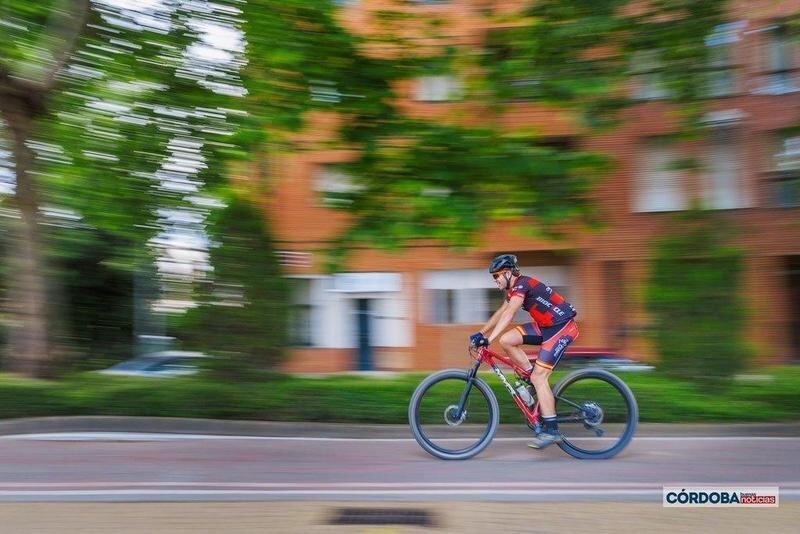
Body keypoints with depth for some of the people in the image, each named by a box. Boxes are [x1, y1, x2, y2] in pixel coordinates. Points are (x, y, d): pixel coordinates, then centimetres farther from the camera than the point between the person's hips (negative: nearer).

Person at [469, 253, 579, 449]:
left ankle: (551, 431, -6)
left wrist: (489, 339, -37)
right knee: (507, 340, -6)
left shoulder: (522, 284, -18)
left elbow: (508, 315, -31)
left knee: (538, 377, -13)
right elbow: (500, 314, 19)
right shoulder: (513, 289, 11)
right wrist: (481, 333, 15)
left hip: (562, 327, -9)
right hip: (545, 326, 9)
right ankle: (531, 376, 8)